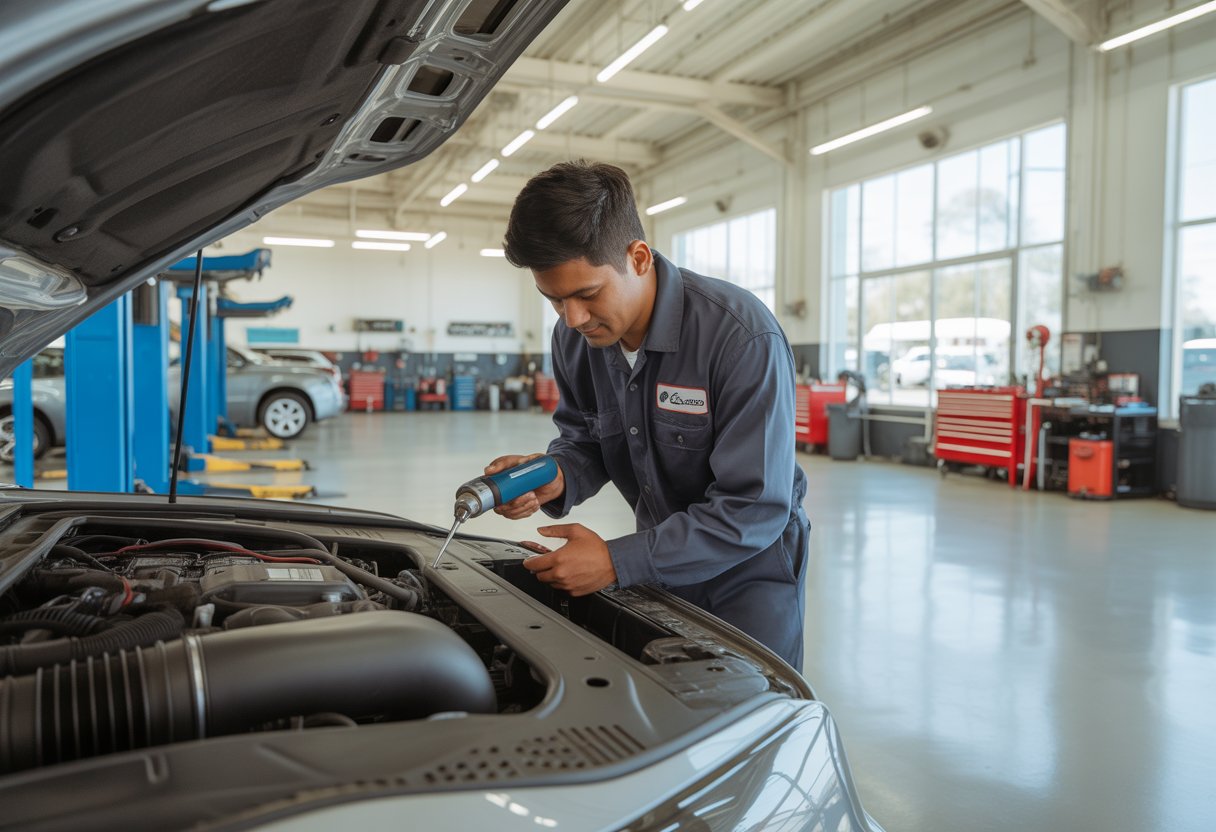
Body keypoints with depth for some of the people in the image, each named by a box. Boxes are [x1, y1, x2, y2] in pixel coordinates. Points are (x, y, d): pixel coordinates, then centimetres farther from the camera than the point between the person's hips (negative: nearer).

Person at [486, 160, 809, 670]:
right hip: (662, 560, 5)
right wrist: (555, 478, -19)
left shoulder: (743, 337, -30)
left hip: (748, 571, -5)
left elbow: (755, 509, -29)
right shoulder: (574, 339, -10)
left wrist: (620, 562, -30)